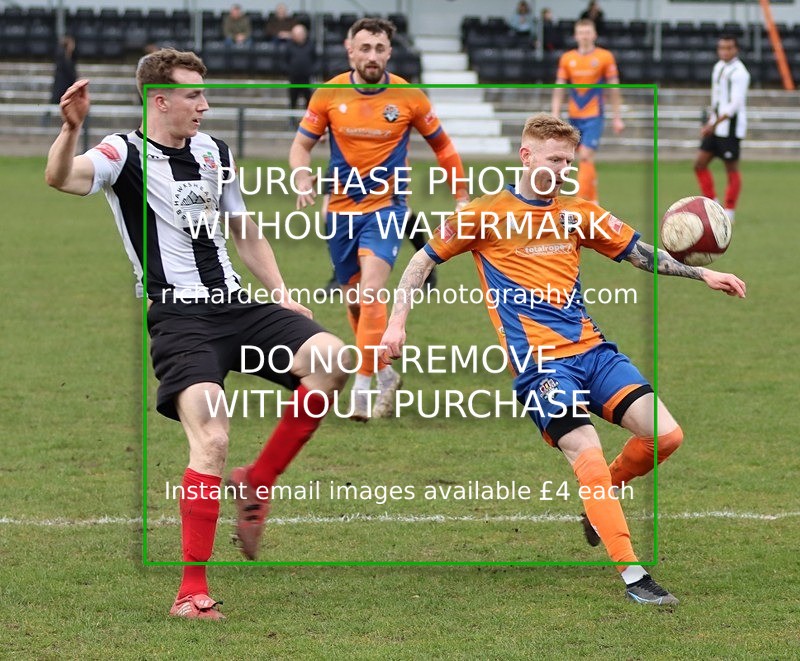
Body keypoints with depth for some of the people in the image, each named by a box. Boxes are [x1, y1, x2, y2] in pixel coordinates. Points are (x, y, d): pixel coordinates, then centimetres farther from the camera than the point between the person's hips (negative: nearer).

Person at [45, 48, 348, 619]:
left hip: (236, 306, 6)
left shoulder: (215, 154, 16)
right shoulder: (126, 154, -4)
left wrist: (281, 293, 16)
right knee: (211, 440, -23)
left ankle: (257, 482, 2)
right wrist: (71, 128, -43)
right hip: (178, 318, -6)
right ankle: (192, 590, -15)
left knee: (331, 358, -17)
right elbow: (61, 179, -24)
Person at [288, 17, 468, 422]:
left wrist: (461, 197, 6)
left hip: (386, 206, -3)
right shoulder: (329, 95, -5)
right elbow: (301, 146, 2)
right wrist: (303, 178, -20)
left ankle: (363, 386, -20)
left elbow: (441, 145, 6)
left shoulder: (408, 97, -8)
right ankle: (385, 373, 31)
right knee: (354, 299, 11)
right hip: (341, 208, 3)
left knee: (370, 291, -21)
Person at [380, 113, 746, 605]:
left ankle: (603, 495, 18)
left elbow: (642, 254, 22)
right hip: (539, 361, -5)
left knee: (666, 435, -11)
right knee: (589, 455, -22)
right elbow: (424, 260, 9)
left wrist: (702, 274, 12)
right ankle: (632, 574, -20)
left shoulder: (578, 213, 15)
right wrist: (397, 323, 0)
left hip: (593, 349, 5)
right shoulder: (488, 213, 2)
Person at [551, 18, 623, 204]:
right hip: (574, 117, 3)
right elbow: (558, 91, 8)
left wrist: (617, 118, 1)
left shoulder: (605, 57, -2)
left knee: (586, 157, -15)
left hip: (593, 117, -3)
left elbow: (614, 89, 2)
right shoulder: (567, 59, 5)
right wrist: (555, 117, 1)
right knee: (584, 159, 8)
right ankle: (593, 201, 20)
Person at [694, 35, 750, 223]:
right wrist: (709, 121, 19)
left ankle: (729, 212, 6)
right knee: (699, 163, 5)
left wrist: (715, 124, -24)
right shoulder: (718, 67, 13)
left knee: (731, 169, -1)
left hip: (730, 128, -9)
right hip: (716, 127, 9)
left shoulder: (739, 73, -14)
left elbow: (735, 104, -21)